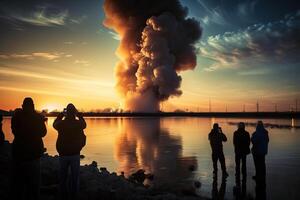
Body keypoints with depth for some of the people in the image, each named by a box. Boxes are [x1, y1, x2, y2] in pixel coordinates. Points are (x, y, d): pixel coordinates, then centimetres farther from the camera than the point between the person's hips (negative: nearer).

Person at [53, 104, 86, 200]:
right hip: (75, 154, 0)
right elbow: (84, 124, 17)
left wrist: (61, 114, 12)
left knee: (63, 178, 15)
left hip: (63, 154, 0)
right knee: (75, 178, 10)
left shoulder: (61, 124, -8)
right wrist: (79, 114, 14)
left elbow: (54, 124, 16)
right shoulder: (78, 123, -8)